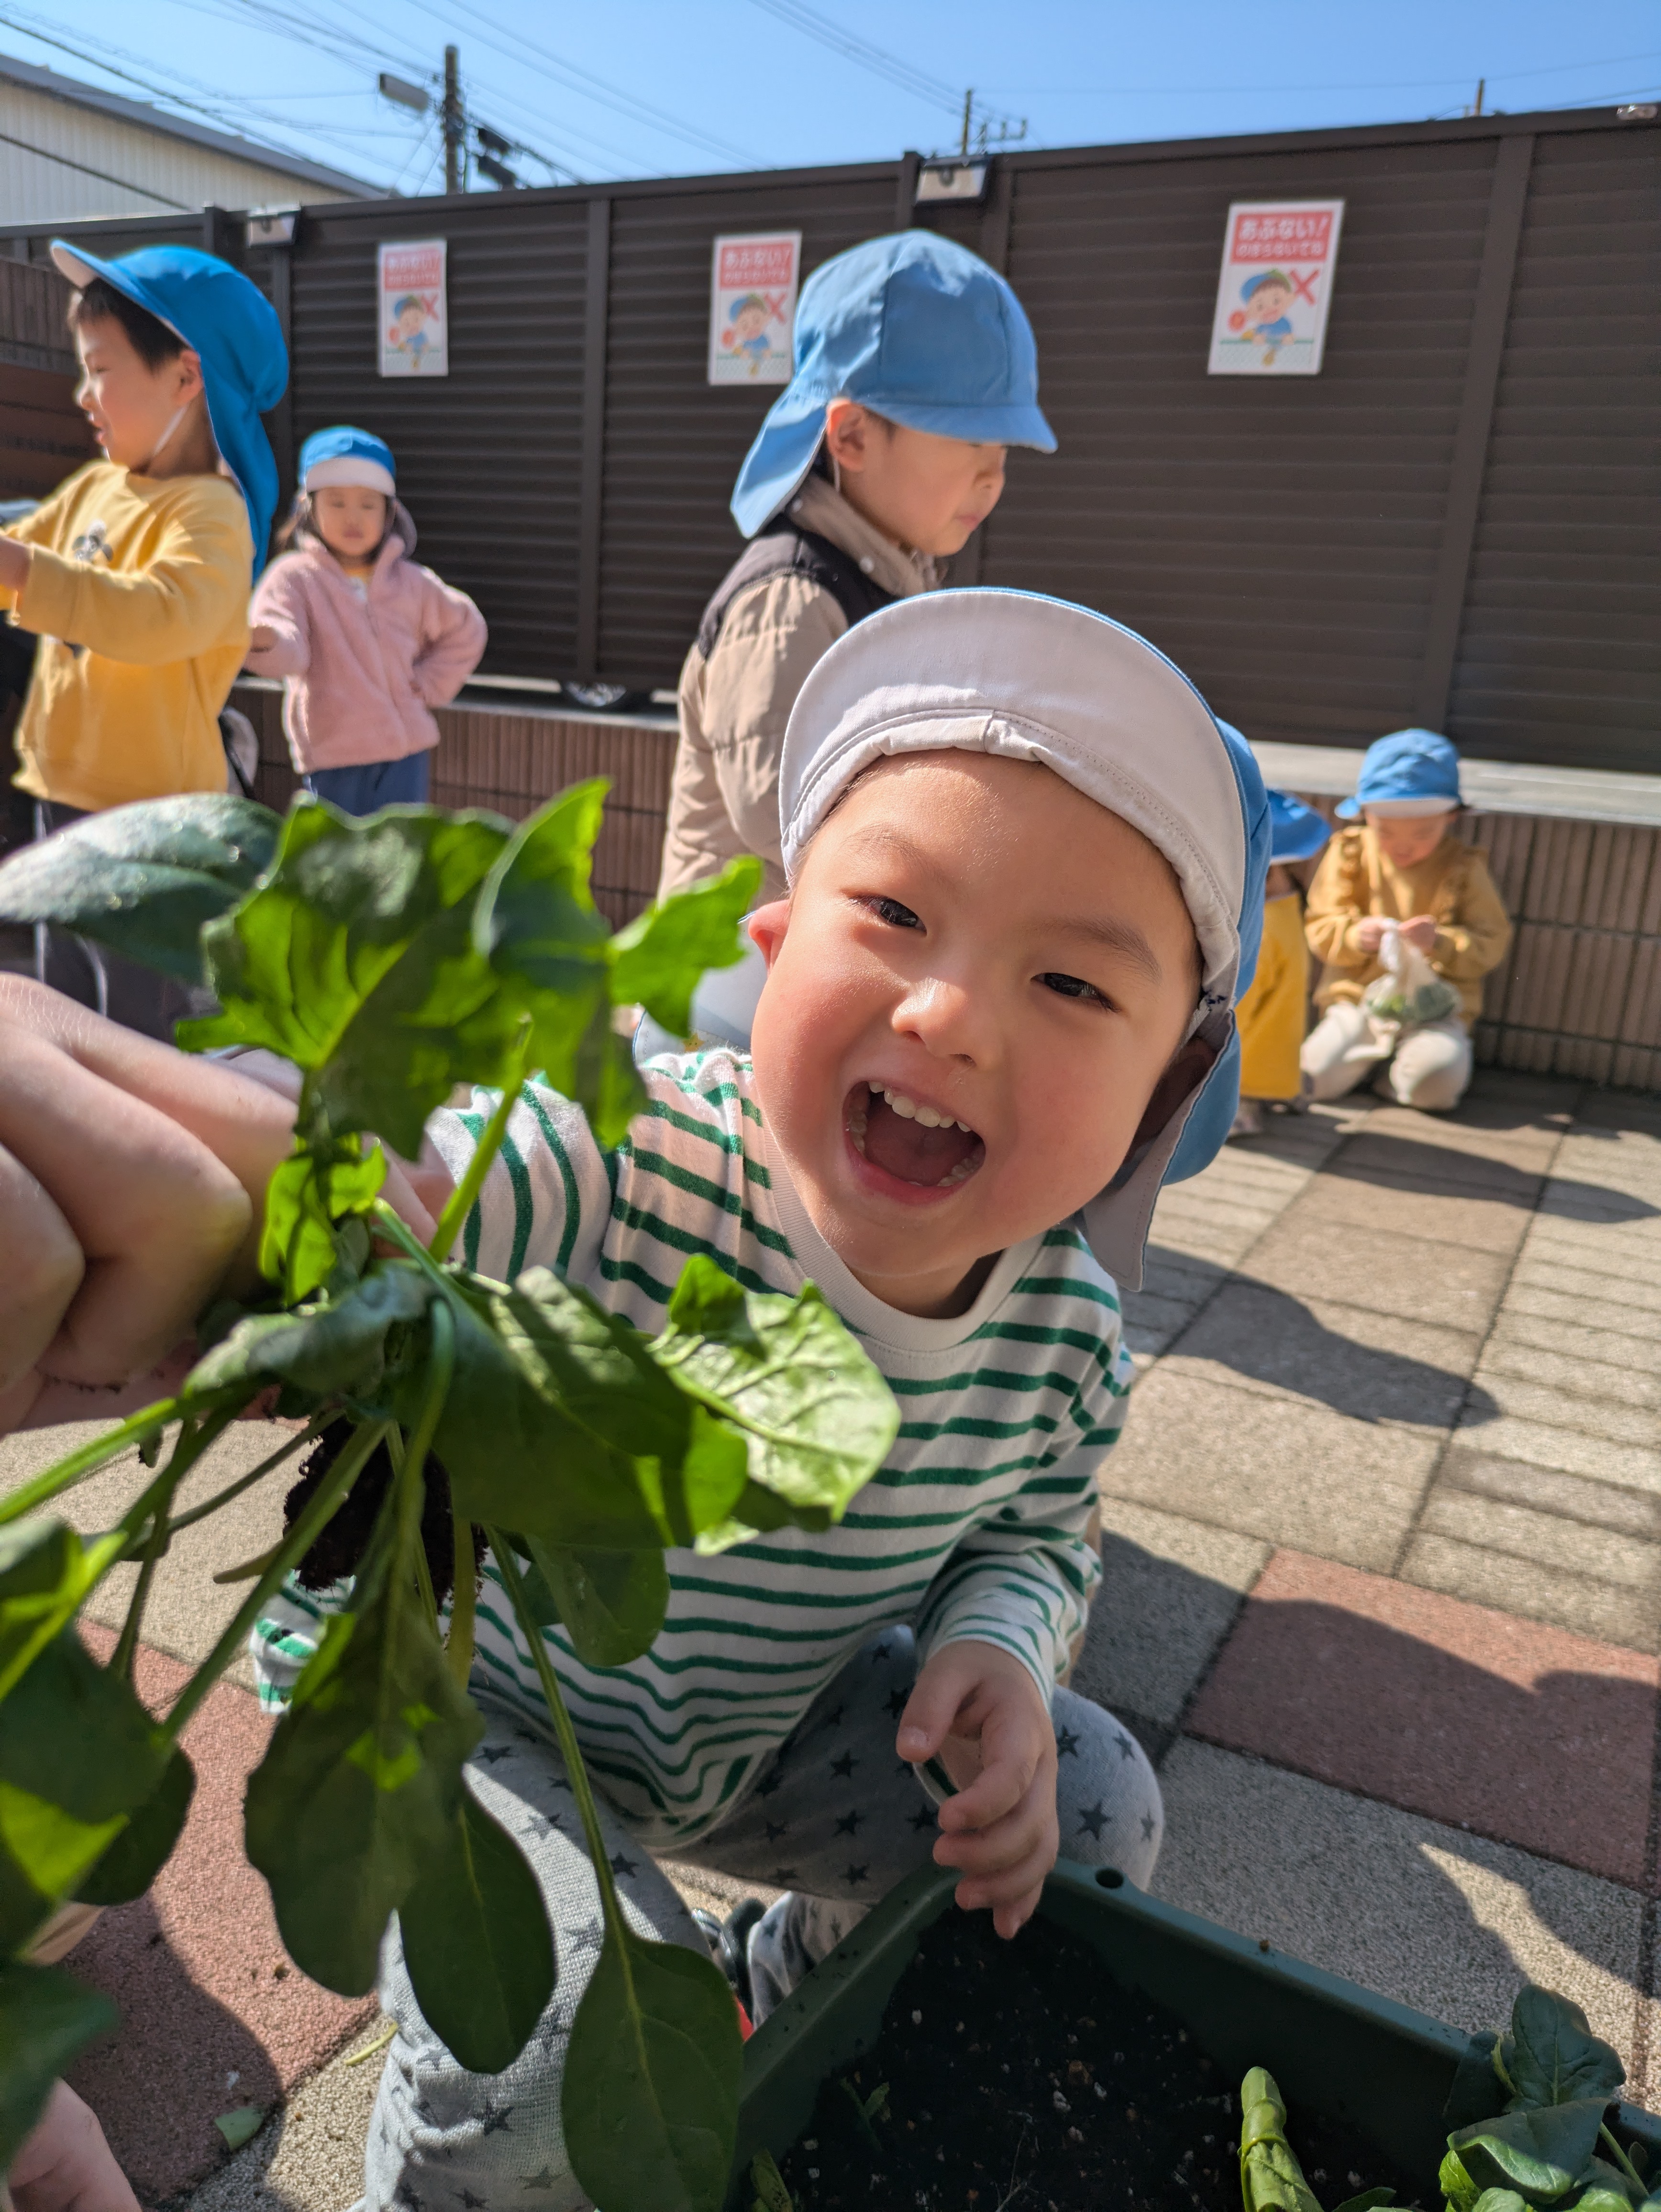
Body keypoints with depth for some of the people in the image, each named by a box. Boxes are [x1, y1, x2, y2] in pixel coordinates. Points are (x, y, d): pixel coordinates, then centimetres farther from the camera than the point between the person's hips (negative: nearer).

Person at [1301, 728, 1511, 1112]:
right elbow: (1320, 928, 3)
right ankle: (1373, 1055, 11)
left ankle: (1391, 1069, 5)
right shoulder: (1350, 853, 4)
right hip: (1357, 999, 2)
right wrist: (1355, 936, -19)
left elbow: (1491, 943, -1)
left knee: (1436, 1083, -30)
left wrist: (1440, 942, -21)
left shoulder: (1464, 868, 2)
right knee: (1315, 1076, -21)